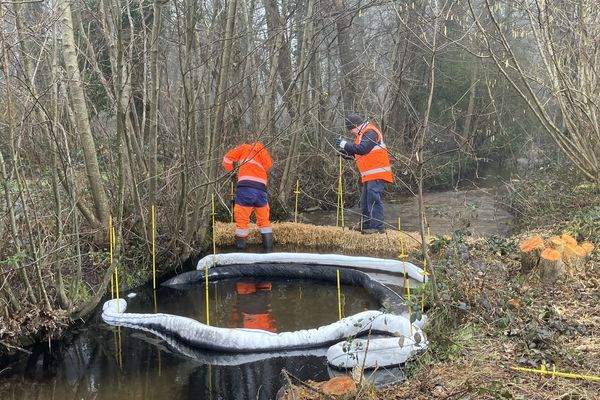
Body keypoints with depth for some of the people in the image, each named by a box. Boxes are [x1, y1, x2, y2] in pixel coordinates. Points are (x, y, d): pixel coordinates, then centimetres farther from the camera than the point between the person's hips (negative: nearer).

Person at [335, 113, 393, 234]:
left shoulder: (370, 132, -12)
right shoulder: (362, 134, 20)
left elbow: (362, 149, -25)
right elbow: (353, 154, 22)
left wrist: (345, 145, -17)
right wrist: (343, 150, 5)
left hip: (377, 174, -10)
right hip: (368, 176, 10)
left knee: (373, 199, -14)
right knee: (365, 202, 12)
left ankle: (378, 226, -13)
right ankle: (366, 226, 18)